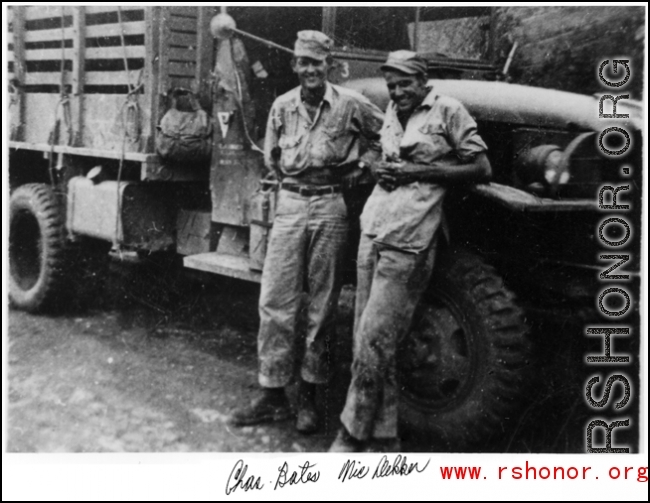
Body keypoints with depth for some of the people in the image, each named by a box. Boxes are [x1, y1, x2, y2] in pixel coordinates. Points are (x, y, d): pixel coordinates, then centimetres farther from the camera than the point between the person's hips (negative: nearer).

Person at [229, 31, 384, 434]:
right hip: (291, 203, 3)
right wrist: (292, 178, 9)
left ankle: (309, 396, 15)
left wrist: (363, 165, 0)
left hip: (332, 206, -2)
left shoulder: (351, 105, -1)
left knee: (324, 304, 4)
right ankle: (273, 394, 9)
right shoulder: (283, 106, 8)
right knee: (275, 300, -1)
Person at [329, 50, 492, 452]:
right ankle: (384, 437, 16)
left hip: (408, 242, -7)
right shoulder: (391, 113, 18)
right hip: (372, 232, 7)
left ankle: (353, 435, 2)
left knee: (374, 342, -9)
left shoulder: (448, 111, -1)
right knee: (369, 341, 6)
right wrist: (380, 170, 8)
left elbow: (482, 169, -4)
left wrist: (419, 171, -10)